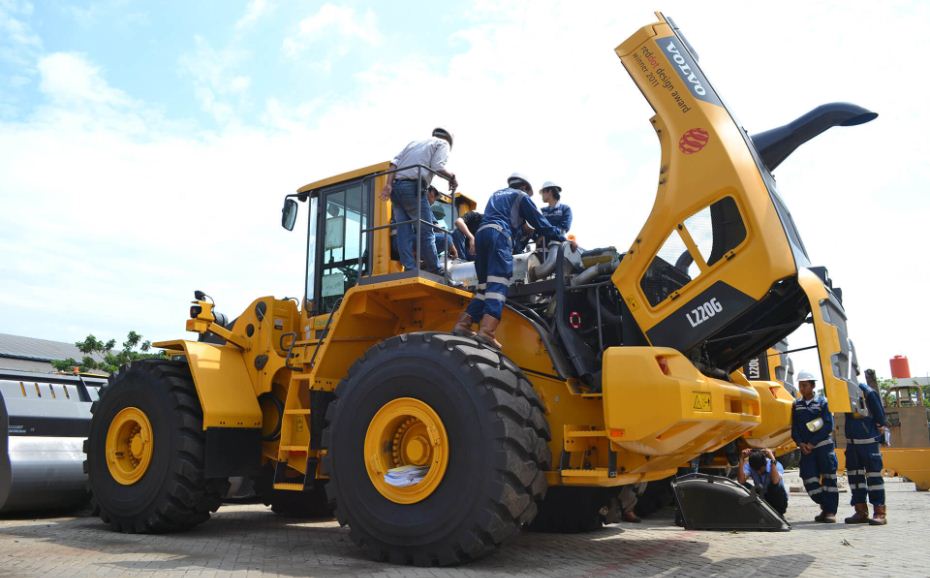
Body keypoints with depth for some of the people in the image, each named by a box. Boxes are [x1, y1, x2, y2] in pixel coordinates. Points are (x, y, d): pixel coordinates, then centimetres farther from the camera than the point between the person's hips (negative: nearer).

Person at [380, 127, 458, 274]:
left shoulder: (414, 142, 29)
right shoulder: (443, 143, 12)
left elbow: (395, 162, 13)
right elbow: (437, 167, -7)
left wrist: (388, 185, 5)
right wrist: (452, 176, 10)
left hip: (396, 187, 6)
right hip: (413, 187, -6)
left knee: (404, 231, 2)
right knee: (425, 232, -3)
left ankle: (410, 270, -4)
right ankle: (435, 272, 0)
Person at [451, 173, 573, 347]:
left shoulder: (496, 194, 36)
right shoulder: (521, 196, 17)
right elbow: (540, 223, 13)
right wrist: (564, 239, 18)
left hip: (481, 233, 7)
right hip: (499, 234, -7)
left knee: (485, 284, 10)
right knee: (498, 283, -17)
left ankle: (463, 324, -2)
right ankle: (486, 331, -31)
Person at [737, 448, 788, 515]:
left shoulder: (776, 465, -22)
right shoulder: (749, 465, -15)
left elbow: (775, 481, -44)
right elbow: (741, 481, -32)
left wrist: (773, 460, -47)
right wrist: (741, 460, -37)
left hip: (778, 500, -3)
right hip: (761, 498, 4)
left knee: (774, 485, -32)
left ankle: (777, 514, -12)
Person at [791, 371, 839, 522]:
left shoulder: (822, 402, -1)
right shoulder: (797, 405, 10)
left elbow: (828, 426, -8)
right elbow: (794, 428, 9)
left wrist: (813, 443, -14)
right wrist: (800, 443, -7)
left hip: (824, 446, -3)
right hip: (805, 448, 3)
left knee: (828, 478, -1)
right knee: (809, 480, -1)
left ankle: (831, 511, 7)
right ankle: (825, 507, 16)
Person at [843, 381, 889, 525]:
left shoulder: (867, 392, -13)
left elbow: (879, 414, -8)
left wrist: (881, 428, -5)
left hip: (869, 442, -7)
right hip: (851, 442, 7)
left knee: (873, 474, -4)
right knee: (854, 474, 9)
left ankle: (880, 513, 0)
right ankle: (861, 511, 17)